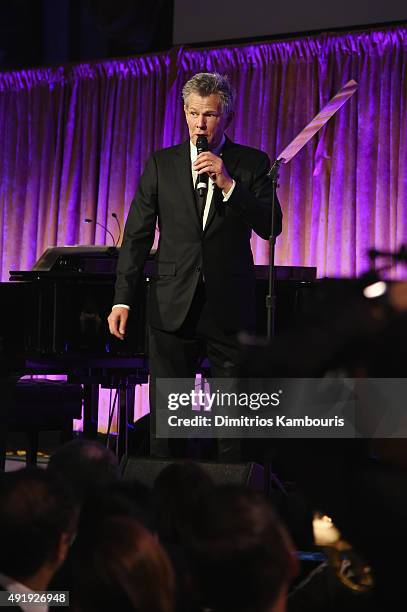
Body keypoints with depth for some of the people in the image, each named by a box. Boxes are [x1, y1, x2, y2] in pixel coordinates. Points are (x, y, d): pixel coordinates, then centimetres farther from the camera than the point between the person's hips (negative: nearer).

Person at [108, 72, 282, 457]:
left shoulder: (252, 164, 5)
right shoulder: (161, 164, 8)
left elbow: (271, 227, -5)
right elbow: (136, 234, 5)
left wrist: (228, 184, -15)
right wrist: (123, 298, -3)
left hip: (230, 305, -1)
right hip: (173, 305, 1)